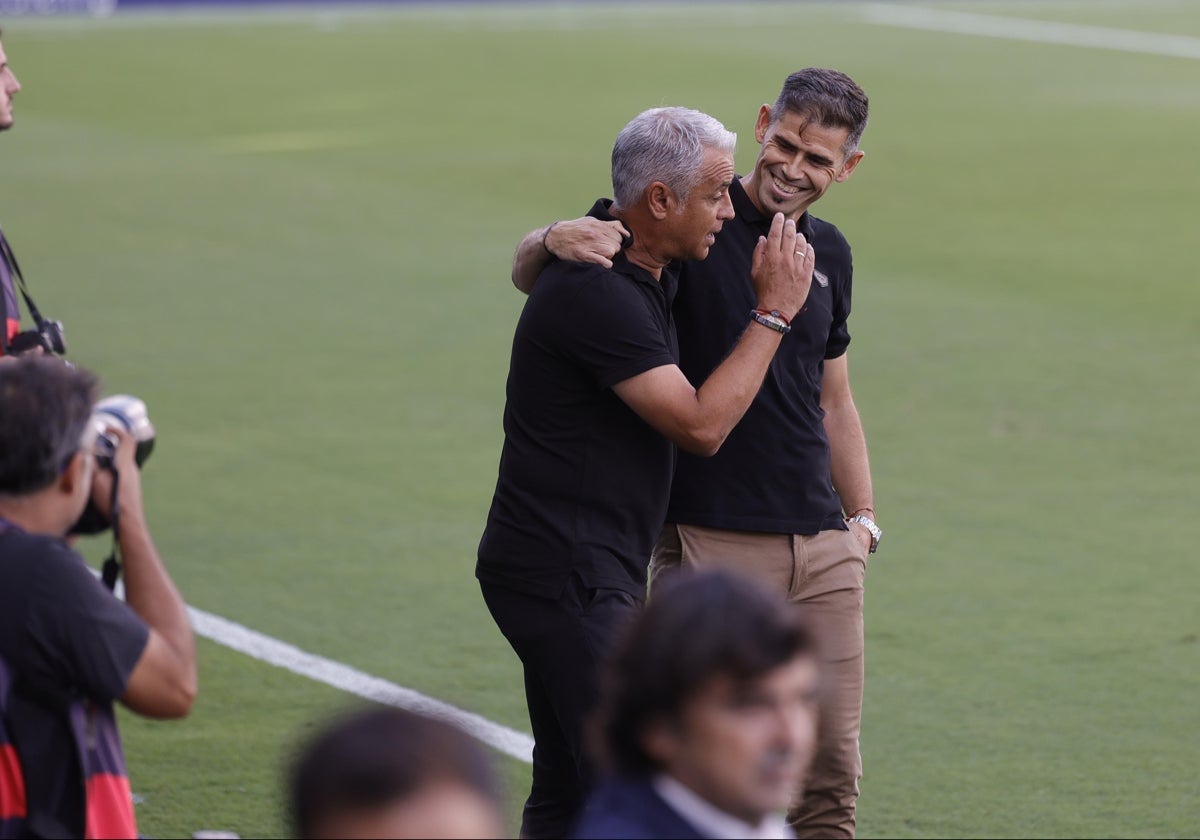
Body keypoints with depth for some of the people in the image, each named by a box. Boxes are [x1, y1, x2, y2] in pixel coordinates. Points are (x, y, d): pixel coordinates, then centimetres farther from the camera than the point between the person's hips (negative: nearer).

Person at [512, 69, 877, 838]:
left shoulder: (829, 254, 12)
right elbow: (527, 277, -5)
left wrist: (863, 519, 17)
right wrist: (555, 240, -27)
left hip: (824, 550, 5)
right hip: (711, 545, -5)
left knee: (830, 773, 6)